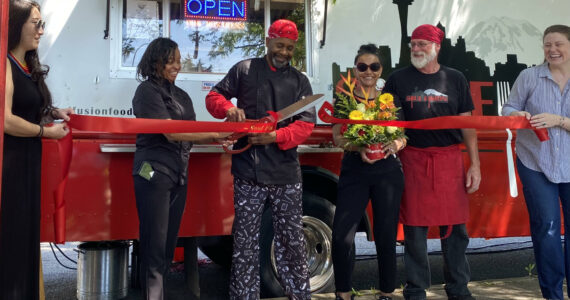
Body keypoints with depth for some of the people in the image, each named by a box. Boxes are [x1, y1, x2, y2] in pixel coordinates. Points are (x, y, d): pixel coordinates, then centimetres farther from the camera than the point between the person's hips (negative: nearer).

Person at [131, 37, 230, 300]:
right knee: (154, 246, -6)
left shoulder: (181, 96, 16)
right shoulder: (148, 91, -7)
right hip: (154, 174, -8)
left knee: (169, 243, 11)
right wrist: (215, 133, -15)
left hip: (179, 176, 8)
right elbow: (171, 132, -16)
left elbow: (191, 134, 13)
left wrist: (219, 140, -6)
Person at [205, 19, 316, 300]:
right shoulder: (244, 69, 7)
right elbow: (214, 97, 9)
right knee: (245, 241, 3)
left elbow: (306, 123, 2)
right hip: (249, 171, -1)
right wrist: (229, 108, -14)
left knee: (291, 239, 8)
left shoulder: (299, 80, 11)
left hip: (286, 172, 2)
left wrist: (276, 137, -15)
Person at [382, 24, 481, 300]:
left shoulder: (455, 79, 9)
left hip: (449, 161, 1)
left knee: (454, 229, 5)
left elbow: (467, 124, 9)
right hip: (412, 160, -1)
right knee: (414, 228, 3)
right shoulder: (398, 79, 5)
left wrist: (475, 165, 4)